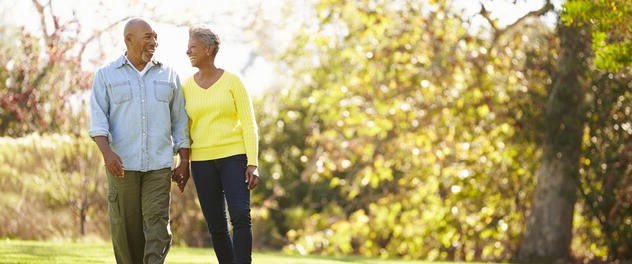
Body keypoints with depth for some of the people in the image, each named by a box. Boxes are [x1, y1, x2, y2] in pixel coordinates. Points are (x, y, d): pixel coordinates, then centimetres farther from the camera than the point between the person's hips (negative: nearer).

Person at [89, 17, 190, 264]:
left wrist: (184, 161, 6)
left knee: (157, 222, -10)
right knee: (125, 226, 1)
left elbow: (180, 122, 13)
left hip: (159, 164, 1)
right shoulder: (106, 75, 6)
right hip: (122, 163, -1)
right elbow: (98, 119, -3)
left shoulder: (168, 75, 12)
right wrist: (107, 152, -19)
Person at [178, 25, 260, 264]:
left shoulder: (233, 82, -2)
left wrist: (253, 165, -12)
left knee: (240, 217, -20)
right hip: (202, 162, 3)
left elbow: (249, 125, -4)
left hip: (234, 157, -3)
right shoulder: (186, 87, 8)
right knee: (217, 227, 2)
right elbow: (183, 129, 12)